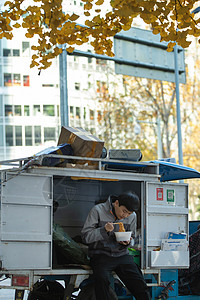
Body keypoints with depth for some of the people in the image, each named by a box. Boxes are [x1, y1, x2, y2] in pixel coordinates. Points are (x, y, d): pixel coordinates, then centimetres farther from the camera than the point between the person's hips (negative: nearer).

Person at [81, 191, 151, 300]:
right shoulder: (98, 210, -4)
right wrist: (104, 230, -22)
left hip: (122, 254, 3)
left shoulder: (132, 216, 7)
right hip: (101, 254, -3)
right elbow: (85, 236, -6)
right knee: (102, 279, -34)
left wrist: (127, 242, -4)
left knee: (140, 285, -18)